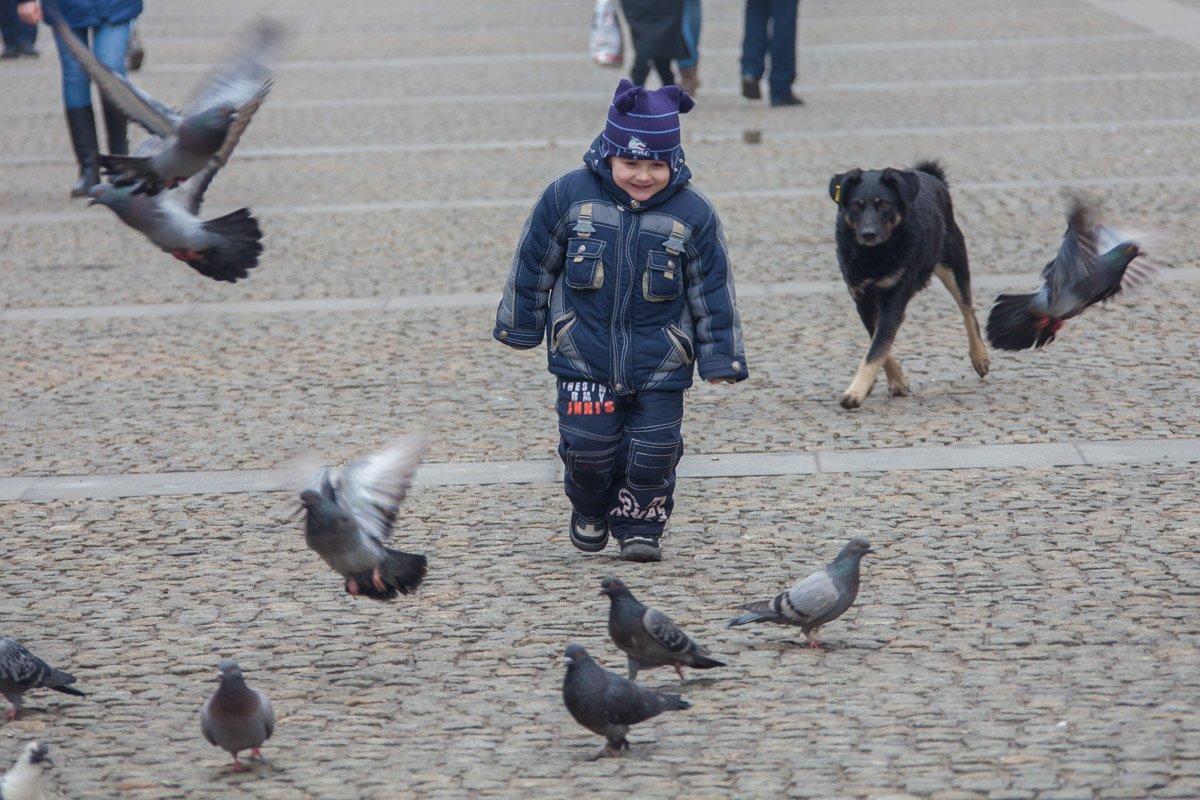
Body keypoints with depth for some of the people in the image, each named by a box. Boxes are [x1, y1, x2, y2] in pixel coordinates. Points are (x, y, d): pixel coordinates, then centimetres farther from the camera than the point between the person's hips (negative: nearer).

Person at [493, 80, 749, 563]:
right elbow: (533, 265, 3)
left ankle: (639, 526, 25)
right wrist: (519, 326, 11)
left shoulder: (692, 213, -8)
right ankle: (590, 511, 29)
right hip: (585, 354, 0)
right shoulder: (568, 196, -9)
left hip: (659, 360, 0)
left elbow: (714, 291, 0)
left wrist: (720, 358, 1)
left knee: (654, 449, 0)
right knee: (589, 445, -3)